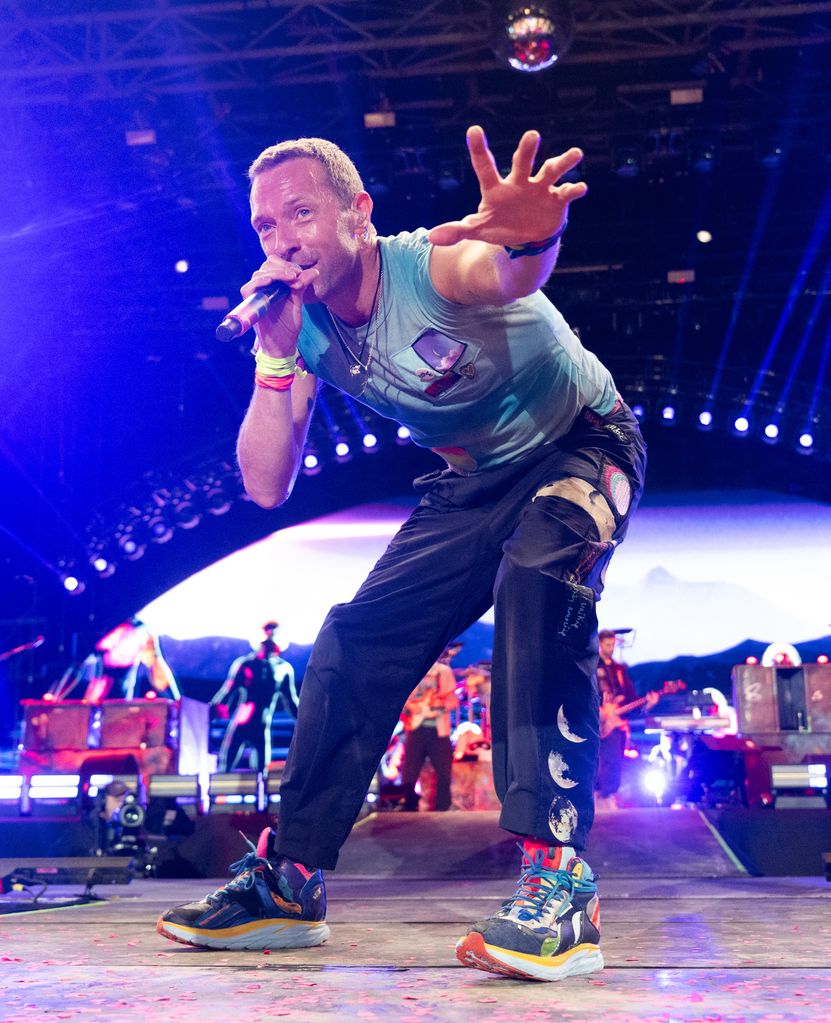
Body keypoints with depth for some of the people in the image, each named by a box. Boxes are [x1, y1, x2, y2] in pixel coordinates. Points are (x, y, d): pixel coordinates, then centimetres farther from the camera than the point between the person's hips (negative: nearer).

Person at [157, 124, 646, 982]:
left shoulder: (429, 267, -29)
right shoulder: (303, 330, -10)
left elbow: (510, 273, -54)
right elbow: (266, 484, -16)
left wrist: (529, 239, -78)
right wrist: (276, 355, -28)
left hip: (581, 445, -6)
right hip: (477, 480, 6)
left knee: (538, 580, -37)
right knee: (357, 639, -2)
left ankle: (559, 877, -35)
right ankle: (290, 878, 10)